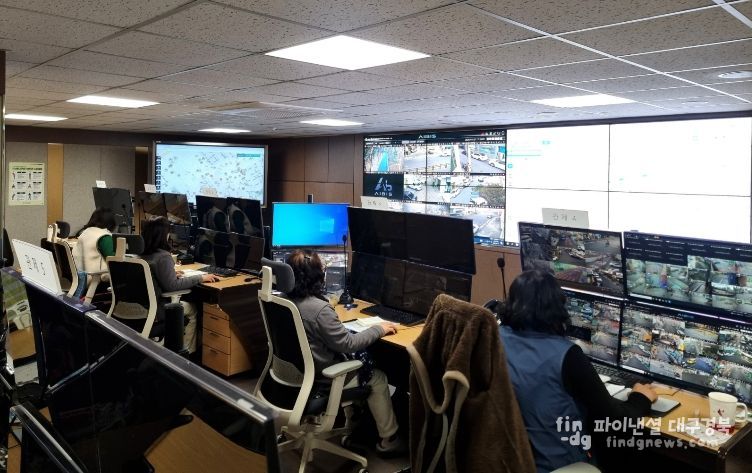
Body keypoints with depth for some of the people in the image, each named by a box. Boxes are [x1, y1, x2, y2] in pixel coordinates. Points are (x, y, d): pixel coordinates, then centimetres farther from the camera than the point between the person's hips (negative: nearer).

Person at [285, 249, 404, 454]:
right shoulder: (319, 309, -31)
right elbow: (347, 344, -23)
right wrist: (378, 329, -11)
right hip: (318, 379, -8)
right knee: (378, 378, 11)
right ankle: (389, 439, 25)